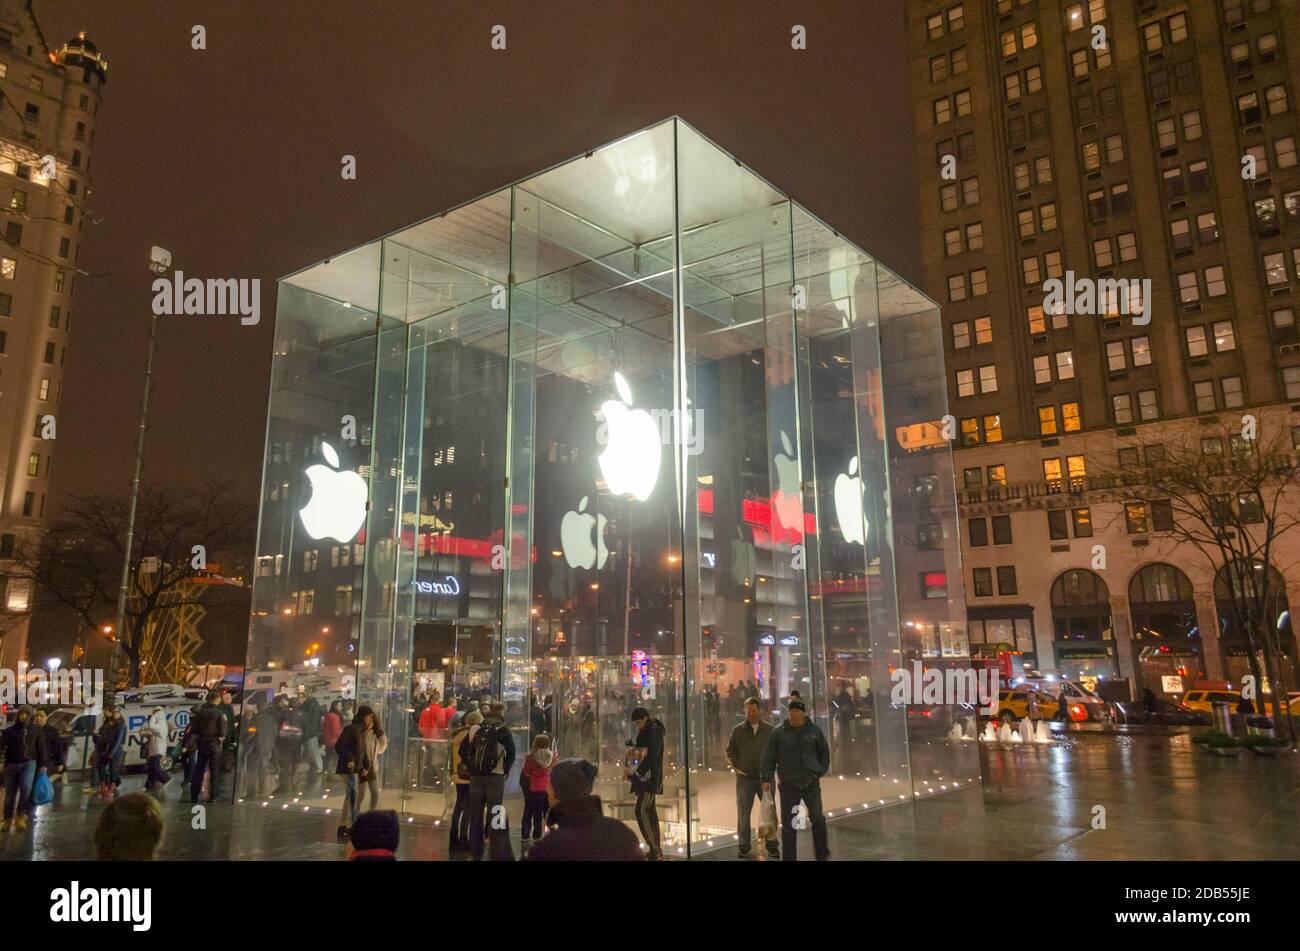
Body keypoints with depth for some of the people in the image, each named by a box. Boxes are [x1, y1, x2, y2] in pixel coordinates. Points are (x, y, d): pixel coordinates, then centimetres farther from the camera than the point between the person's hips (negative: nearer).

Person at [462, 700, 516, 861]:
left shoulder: (474, 729, 7)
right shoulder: (503, 730, -4)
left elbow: (462, 750, 6)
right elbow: (511, 753, -12)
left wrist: (473, 767, 12)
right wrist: (506, 771, 1)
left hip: (476, 776, 4)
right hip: (495, 777, -4)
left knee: (476, 814, 12)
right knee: (497, 815, -2)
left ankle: (475, 853, 19)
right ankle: (501, 853, -5)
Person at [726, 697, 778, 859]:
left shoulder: (769, 730, 2)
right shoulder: (738, 730, 3)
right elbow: (730, 751, 9)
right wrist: (735, 766, -5)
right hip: (745, 778, 0)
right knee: (743, 813, 3)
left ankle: (772, 847, 14)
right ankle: (744, 848, 12)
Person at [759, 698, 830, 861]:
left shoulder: (814, 731, 3)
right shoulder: (779, 733, -2)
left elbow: (824, 752, 14)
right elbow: (769, 757, 0)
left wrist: (820, 771, 2)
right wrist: (766, 778, -5)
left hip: (811, 783, 0)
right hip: (788, 785, 0)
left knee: (817, 818, -4)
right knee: (788, 823, 3)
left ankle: (822, 854, 15)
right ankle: (788, 858, 13)